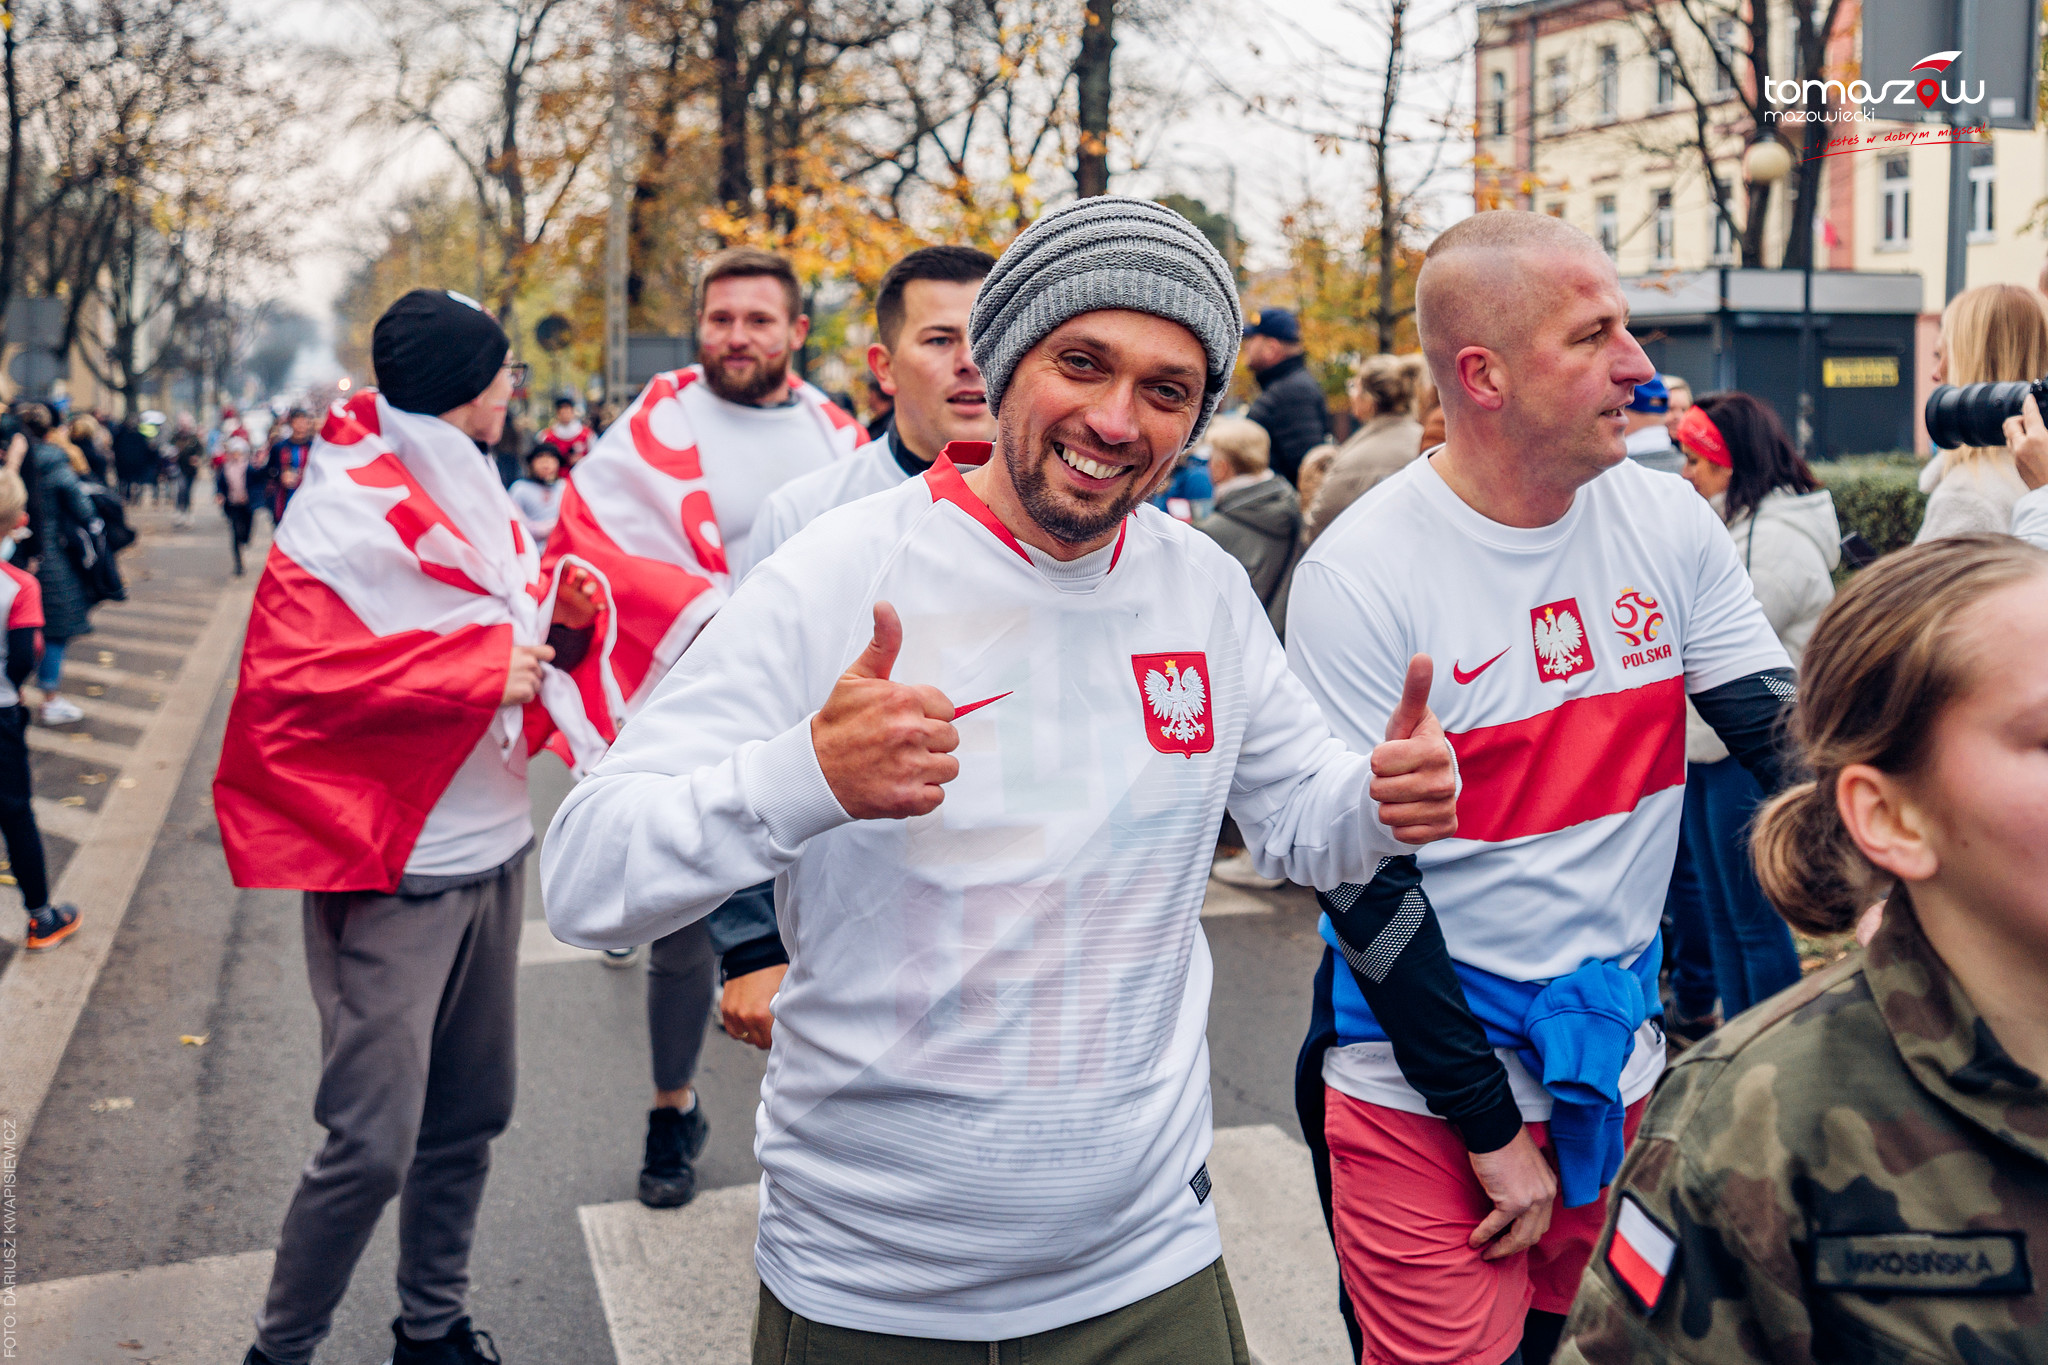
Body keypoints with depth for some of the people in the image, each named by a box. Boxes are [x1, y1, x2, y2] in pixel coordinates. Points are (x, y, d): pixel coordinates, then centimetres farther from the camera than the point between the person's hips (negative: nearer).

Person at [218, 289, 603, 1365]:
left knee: (471, 1114, 15)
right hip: (390, 872, -8)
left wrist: (563, 615, -2)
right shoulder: (345, 512, -12)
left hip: (494, 854, 8)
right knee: (373, 1143, -7)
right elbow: (287, 679, -21)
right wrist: (482, 664, -20)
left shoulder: (475, 499, 13)